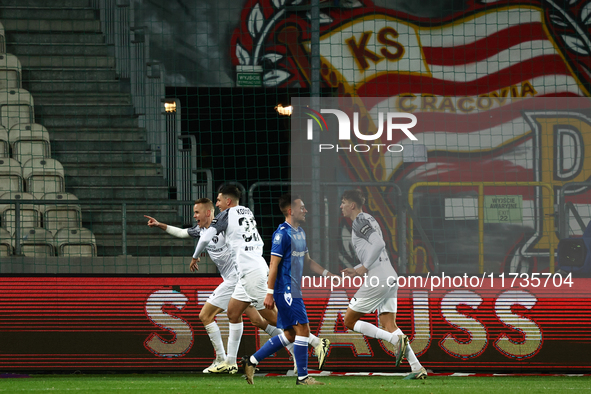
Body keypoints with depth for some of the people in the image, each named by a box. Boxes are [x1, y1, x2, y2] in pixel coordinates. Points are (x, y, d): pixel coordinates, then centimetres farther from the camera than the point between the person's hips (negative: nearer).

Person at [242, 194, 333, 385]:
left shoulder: (300, 232, 16)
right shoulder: (282, 233, -14)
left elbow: (307, 260, 26)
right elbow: (274, 264, -16)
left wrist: (328, 274, 17)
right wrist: (269, 293, -18)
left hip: (294, 290, 10)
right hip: (285, 290, -10)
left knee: (290, 335, 10)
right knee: (303, 329, -9)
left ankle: (251, 361, 17)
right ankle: (303, 377, -2)